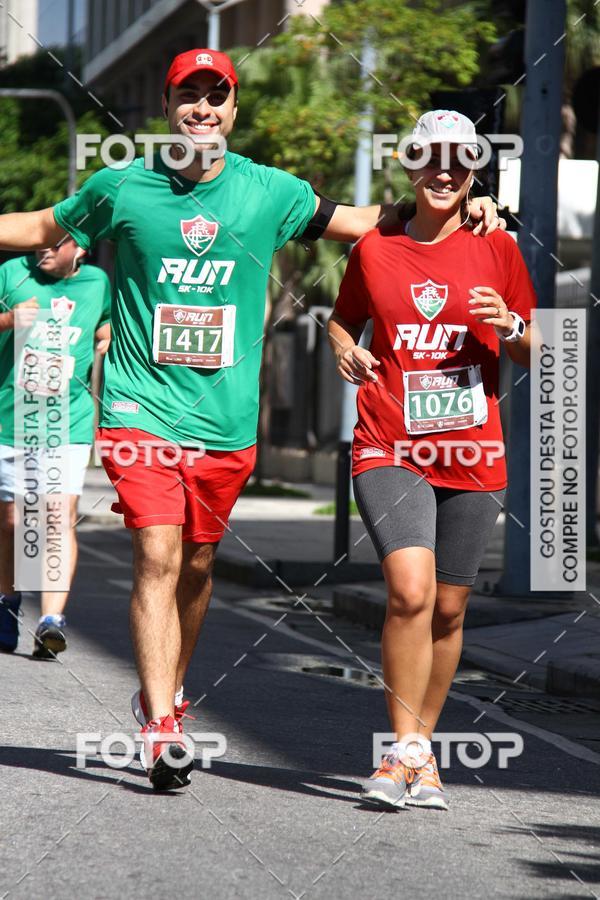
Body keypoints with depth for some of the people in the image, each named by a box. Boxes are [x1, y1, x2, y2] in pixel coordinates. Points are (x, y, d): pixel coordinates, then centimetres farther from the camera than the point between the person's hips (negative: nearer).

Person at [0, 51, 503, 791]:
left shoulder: (270, 193, 4)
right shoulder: (122, 189, 1)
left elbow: (355, 222, 18)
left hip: (225, 420, 3)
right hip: (141, 410, -2)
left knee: (197, 564, 12)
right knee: (157, 557, -14)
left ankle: (164, 693, 34)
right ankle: (159, 729, -16)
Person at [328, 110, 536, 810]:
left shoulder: (496, 250, 6)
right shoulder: (375, 248, 5)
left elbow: (529, 356, 11)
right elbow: (343, 320, 21)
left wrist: (512, 326, -10)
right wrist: (345, 351, -1)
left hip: (471, 456, 2)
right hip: (390, 448, -2)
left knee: (448, 608, 6)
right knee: (410, 590, -20)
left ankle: (422, 754, 21)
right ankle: (404, 751, -12)